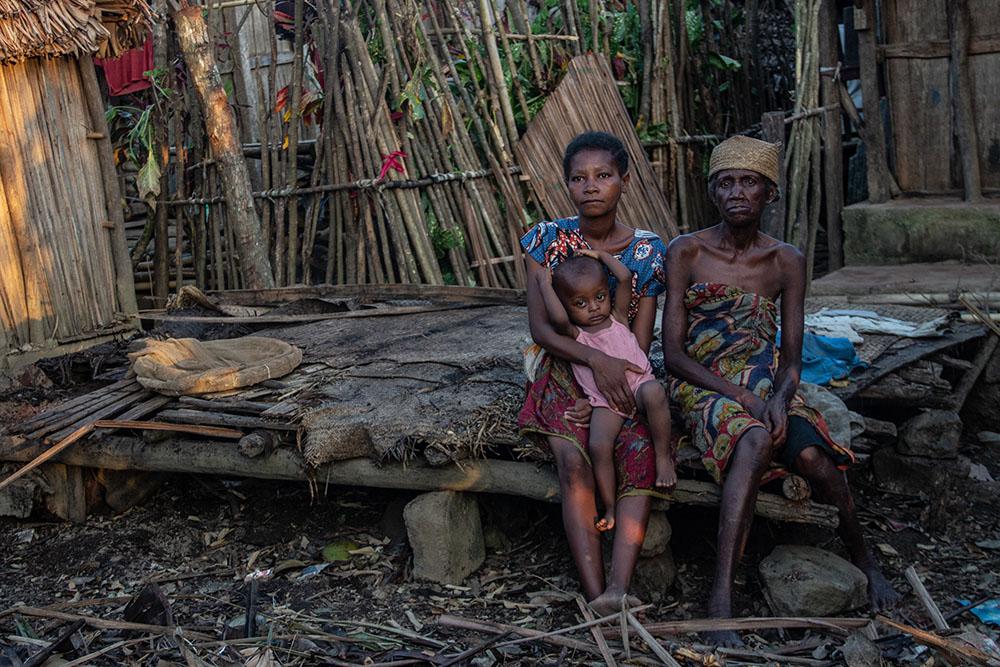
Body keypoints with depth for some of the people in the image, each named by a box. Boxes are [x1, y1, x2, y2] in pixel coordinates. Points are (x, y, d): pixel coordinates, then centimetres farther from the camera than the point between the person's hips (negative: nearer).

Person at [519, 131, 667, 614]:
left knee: (640, 456, -29)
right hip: (564, 376, -1)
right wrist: (596, 360, -23)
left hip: (621, 379, 1)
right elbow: (539, 327, -7)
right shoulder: (548, 240, 0)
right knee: (573, 461, -29)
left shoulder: (647, 252, 2)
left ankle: (618, 591, -38)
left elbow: (640, 343, -1)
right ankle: (596, 598, -33)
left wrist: (602, 398, -15)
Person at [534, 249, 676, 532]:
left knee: (654, 392, -36)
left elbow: (625, 277, -1)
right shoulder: (574, 334, 1)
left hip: (639, 385, 1)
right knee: (598, 445, -25)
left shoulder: (617, 317, 9)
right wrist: (544, 284, -11)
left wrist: (601, 255, 11)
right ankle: (610, 508, -9)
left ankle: (663, 457, -20)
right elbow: (558, 319, -24)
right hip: (605, 402, -1)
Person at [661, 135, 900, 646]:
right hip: (703, 387, -2)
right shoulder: (685, 253, -3)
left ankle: (865, 563, 4)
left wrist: (780, 398, -18)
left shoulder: (787, 261, 5)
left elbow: (791, 357, 5)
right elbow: (673, 355, -7)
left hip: (767, 386, 3)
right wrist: (742, 396, -18)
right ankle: (722, 594, -37)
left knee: (814, 457, -26)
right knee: (755, 439, -36)